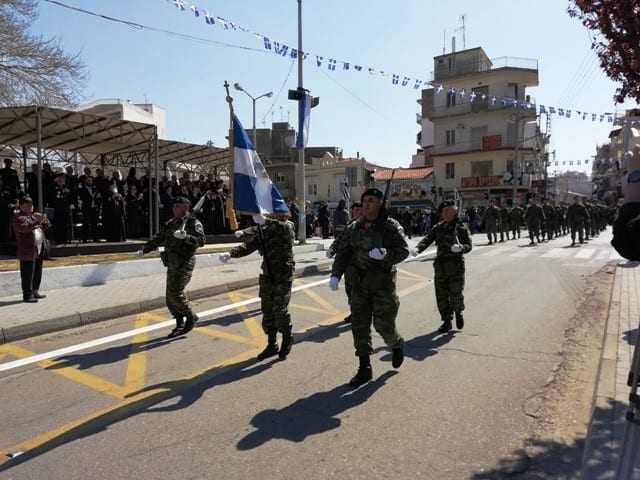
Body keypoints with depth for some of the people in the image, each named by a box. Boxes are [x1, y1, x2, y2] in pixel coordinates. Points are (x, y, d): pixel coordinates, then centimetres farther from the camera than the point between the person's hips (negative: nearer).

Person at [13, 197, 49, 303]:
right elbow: (24, 227, -24)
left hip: (39, 250, 8)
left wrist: (43, 219, -3)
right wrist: (37, 221, -30)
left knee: (37, 273, 13)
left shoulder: (34, 215, 17)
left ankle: (35, 292, 22)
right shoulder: (18, 217, -5)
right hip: (27, 251, -8)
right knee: (28, 274, -5)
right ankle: (27, 295, -2)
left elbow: (45, 227, 16)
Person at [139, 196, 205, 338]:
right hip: (172, 265, 7)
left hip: (184, 264, -7)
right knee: (170, 297, 8)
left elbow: (201, 241, -16)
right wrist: (144, 250, 14)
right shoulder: (170, 223, 17)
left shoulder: (193, 222, -4)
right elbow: (158, 239, 23)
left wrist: (185, 236, -28)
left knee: (175, 293, -16)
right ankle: (180, 325, 20)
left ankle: (190, 317, 4)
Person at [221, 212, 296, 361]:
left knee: (280, 309, -9)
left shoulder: (288, 227, -7)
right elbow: (248, 246, 0)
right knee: (267, 311, 8)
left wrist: (264, 221, -45)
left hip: (283, 277, -5)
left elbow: (283, 228, -33)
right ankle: (272, 345, 23)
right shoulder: (263, 231, 8)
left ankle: (287, 341, 15)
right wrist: (230, 254, -16)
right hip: (267, 276, 6)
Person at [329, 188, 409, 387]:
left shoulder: (390, 226, -5)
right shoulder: (354, 228, 7)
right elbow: (343, 253, 5)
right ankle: (364, 368, 14)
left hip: (383, 281, -4)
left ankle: (396, 345, 34)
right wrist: (335, 274, -8)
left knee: (383, 324, -1)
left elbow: (403, 250, -10)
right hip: (360, 281, 4)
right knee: (359, 324, 3)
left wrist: (386, 254, -29)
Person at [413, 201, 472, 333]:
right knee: (441, 295, 6)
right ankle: (446, 321, 22)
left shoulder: (461, 228, 0)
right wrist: (418, 249, -21)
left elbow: (469, 245, -4)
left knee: (455, 294, -6)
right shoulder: (438, 228, 9)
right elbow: (427, 239, -2)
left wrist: (461, 247, -27)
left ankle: (458, 312, 26)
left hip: (456, 265, -3)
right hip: (440, 266, 4)